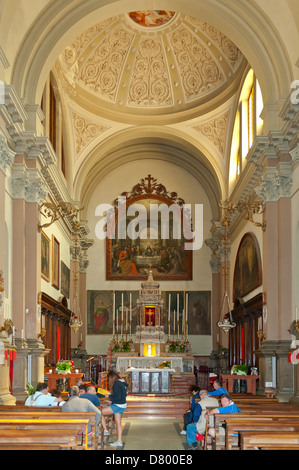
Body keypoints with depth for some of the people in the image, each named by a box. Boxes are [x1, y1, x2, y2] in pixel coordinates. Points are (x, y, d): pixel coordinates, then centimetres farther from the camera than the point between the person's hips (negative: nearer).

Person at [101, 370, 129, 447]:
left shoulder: (116, 384, -18)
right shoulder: (122, 383, 12)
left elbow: (117, 396, -23)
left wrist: (109, 396, -7)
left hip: (118, 405, -10)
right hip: (122, 405, 10)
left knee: (101, 412, -4)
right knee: (118, 423, 12)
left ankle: (105, 430, 0)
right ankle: (119, 441, 13)